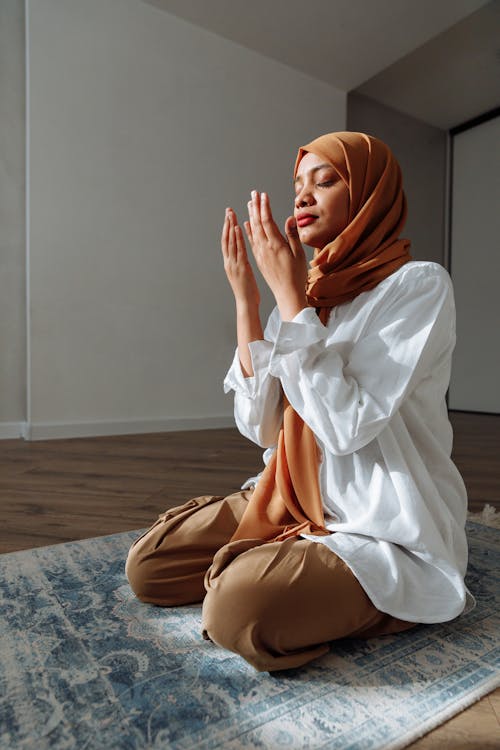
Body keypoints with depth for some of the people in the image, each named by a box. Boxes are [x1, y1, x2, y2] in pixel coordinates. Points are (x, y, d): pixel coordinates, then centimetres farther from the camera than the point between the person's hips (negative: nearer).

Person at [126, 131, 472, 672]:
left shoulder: (418, 285, -11)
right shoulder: (312, 291, 5)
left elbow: (346, 425, -23)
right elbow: (260, 426, -4)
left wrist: (288, 293, -20)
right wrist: (245, 297, -9)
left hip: (389, 531, -5)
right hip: (294, 501, 6)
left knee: (242, 606, -28)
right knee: (148, 565, -3)